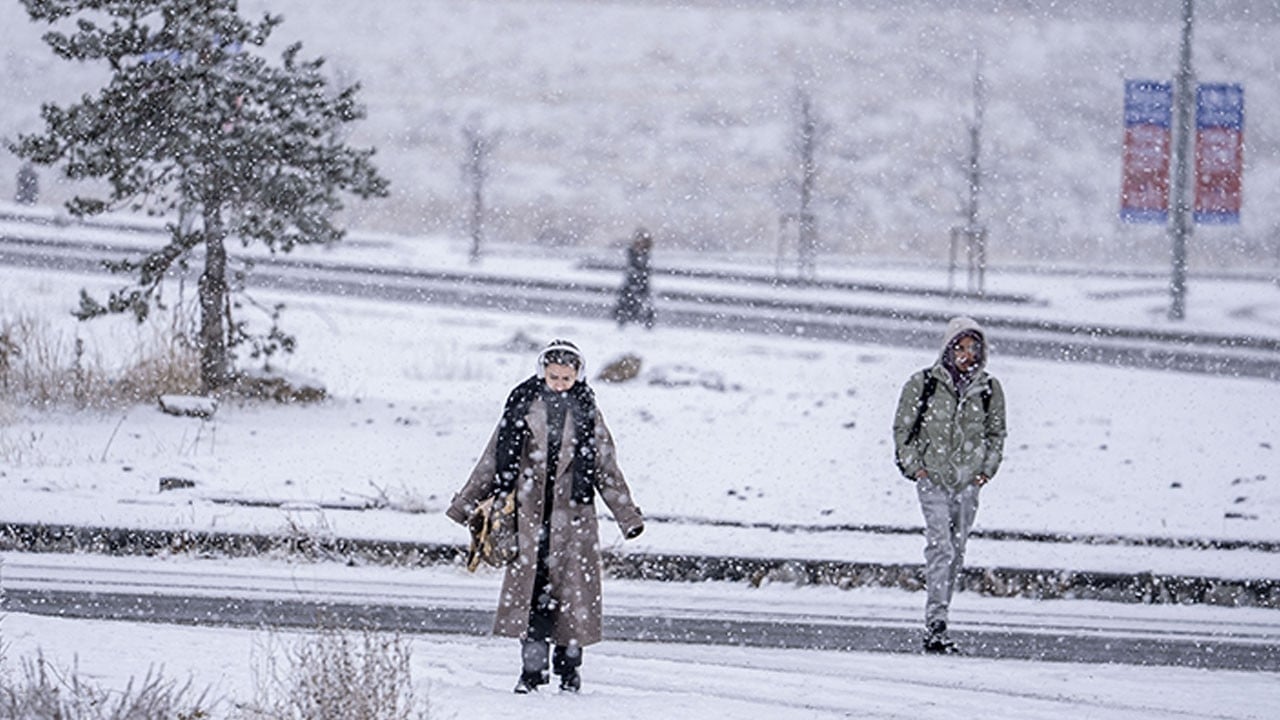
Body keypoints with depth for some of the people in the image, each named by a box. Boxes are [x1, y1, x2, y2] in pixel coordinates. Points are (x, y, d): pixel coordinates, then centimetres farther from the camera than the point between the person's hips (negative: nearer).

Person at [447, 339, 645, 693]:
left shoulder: (586, 413, 7)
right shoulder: (522, 407, 6)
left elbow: (606, 467, 11)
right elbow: (493, 459, 11)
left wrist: (628, 515, 7)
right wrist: (466, 503, 13)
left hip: (572, 512, 0)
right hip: (529, 510, 0)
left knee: (571, 586, -2)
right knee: (529, 585, -4)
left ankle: (569, 670, 6)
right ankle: (533, 670, 1)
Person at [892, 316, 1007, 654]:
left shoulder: (989, 390, 7)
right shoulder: (923, 384, -1)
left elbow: (996, 433, 19)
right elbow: (902, 427, 6)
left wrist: (988, 468, 6)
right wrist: (913, 466, -4)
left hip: (968, 481, 4)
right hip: (932, 477, -4)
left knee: (956, 553, 6)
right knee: (941, 546, -17)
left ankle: (938, 619, 15)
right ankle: (935, 626, -22)